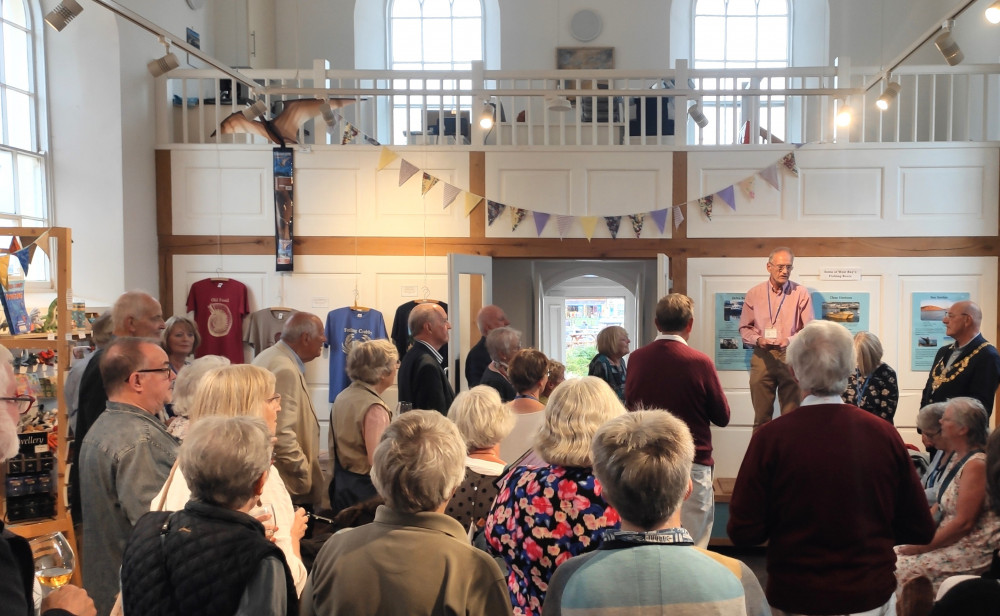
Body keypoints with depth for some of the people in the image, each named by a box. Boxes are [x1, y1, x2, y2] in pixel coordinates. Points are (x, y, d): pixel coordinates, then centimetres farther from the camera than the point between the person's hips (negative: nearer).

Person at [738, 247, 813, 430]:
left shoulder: (801, 293, -1)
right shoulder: (754, 294, 5)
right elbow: (744, 328, 9)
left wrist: (790, 341, -19)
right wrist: (758, 340, -11)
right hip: (762, 357, 1)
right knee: (761, 416, 7)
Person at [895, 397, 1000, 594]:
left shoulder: (976, 465, -19)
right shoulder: (958, 458, 10)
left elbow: (963, 523, -22)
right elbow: (942, 504, 16)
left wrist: (922, 547, -17)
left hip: (973, 550, -9)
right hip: (949, 539, 9)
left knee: (903, 569, -18)